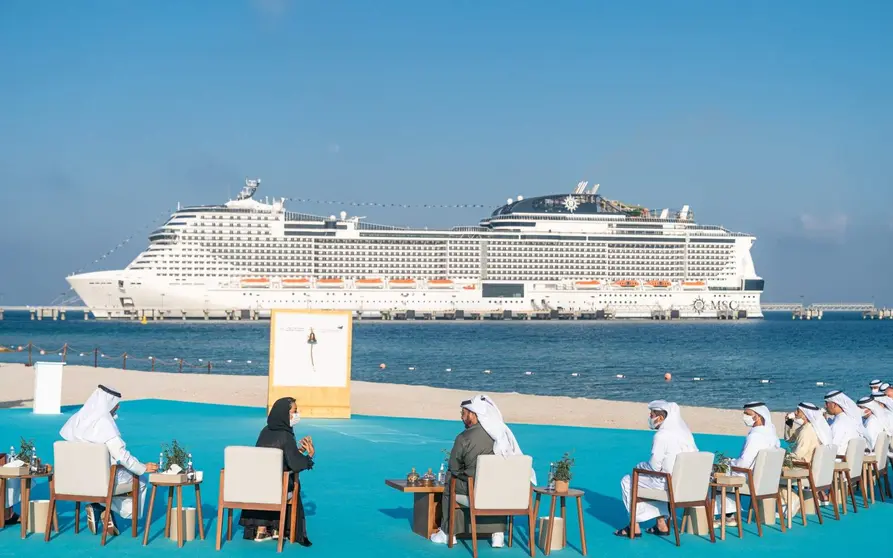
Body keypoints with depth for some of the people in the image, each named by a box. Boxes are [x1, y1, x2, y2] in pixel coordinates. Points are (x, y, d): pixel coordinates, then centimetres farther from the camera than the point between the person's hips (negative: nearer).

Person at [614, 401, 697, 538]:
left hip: (668, 484, -8)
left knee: (627, 481, 9)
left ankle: (635, 527, 14)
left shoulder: (661, 436, -19)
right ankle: (661, 523, 30)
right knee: (655, 480, 36)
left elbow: (654, 466, -16)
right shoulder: (685, 432, 6)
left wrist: (639, 466, 7)